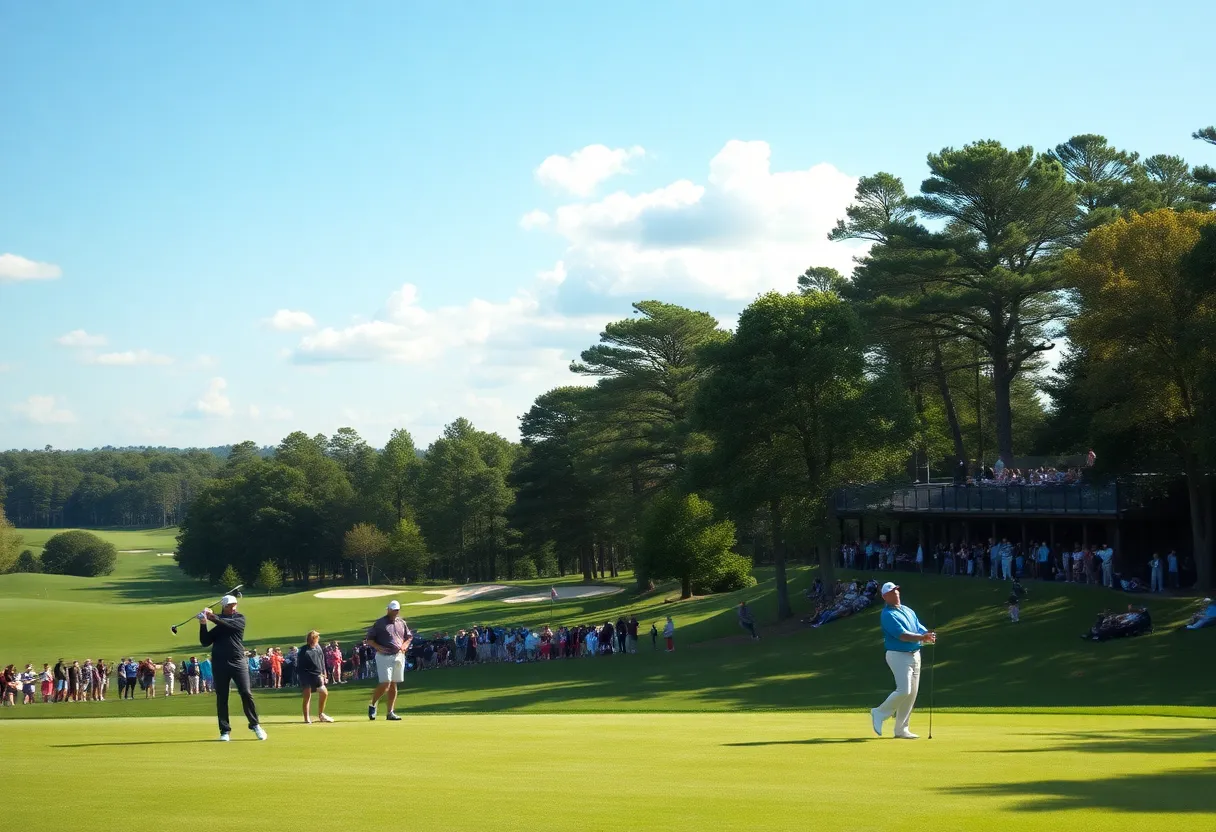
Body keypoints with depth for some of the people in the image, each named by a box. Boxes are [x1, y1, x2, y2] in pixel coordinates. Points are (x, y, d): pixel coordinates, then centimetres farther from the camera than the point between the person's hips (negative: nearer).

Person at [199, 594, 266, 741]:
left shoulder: (239, 618, 6)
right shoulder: (216, 622, 10)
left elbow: (230, 624, -15)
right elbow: (205, 642, 2)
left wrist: (213, 618, -22)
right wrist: (203, 624, -11)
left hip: (238, 661, -1)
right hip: (219, 663, 1)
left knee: (246, 693, -6)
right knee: (221, 697, 1)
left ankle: (255, 725, 6)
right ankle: (225, 731, 6)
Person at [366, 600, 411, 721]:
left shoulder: (402, 623, 13)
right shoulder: (379, 623, -2)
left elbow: (409, 637, 23)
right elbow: (369, 639, -1)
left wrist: (404, 646, 3)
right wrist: (378, 647, -16)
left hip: (398, 656, 5)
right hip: (384, 657, -5)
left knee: (393, 685, 6)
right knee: (385, 684, -14)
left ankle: (390, 713, 11)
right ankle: (372, 705, 7)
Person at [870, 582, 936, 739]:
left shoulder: (908, 611, 17)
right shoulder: (887, 615, -10)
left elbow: (921, 629, 10)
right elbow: (903, 635, -20)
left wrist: (929, 636, -13)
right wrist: (923, 637, -28)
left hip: (914, 654, 8)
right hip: (898, 655, -8)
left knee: (912, 694, 6)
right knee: (904, 690, -18)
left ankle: (901, 729, 12)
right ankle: (879, 714, 2)